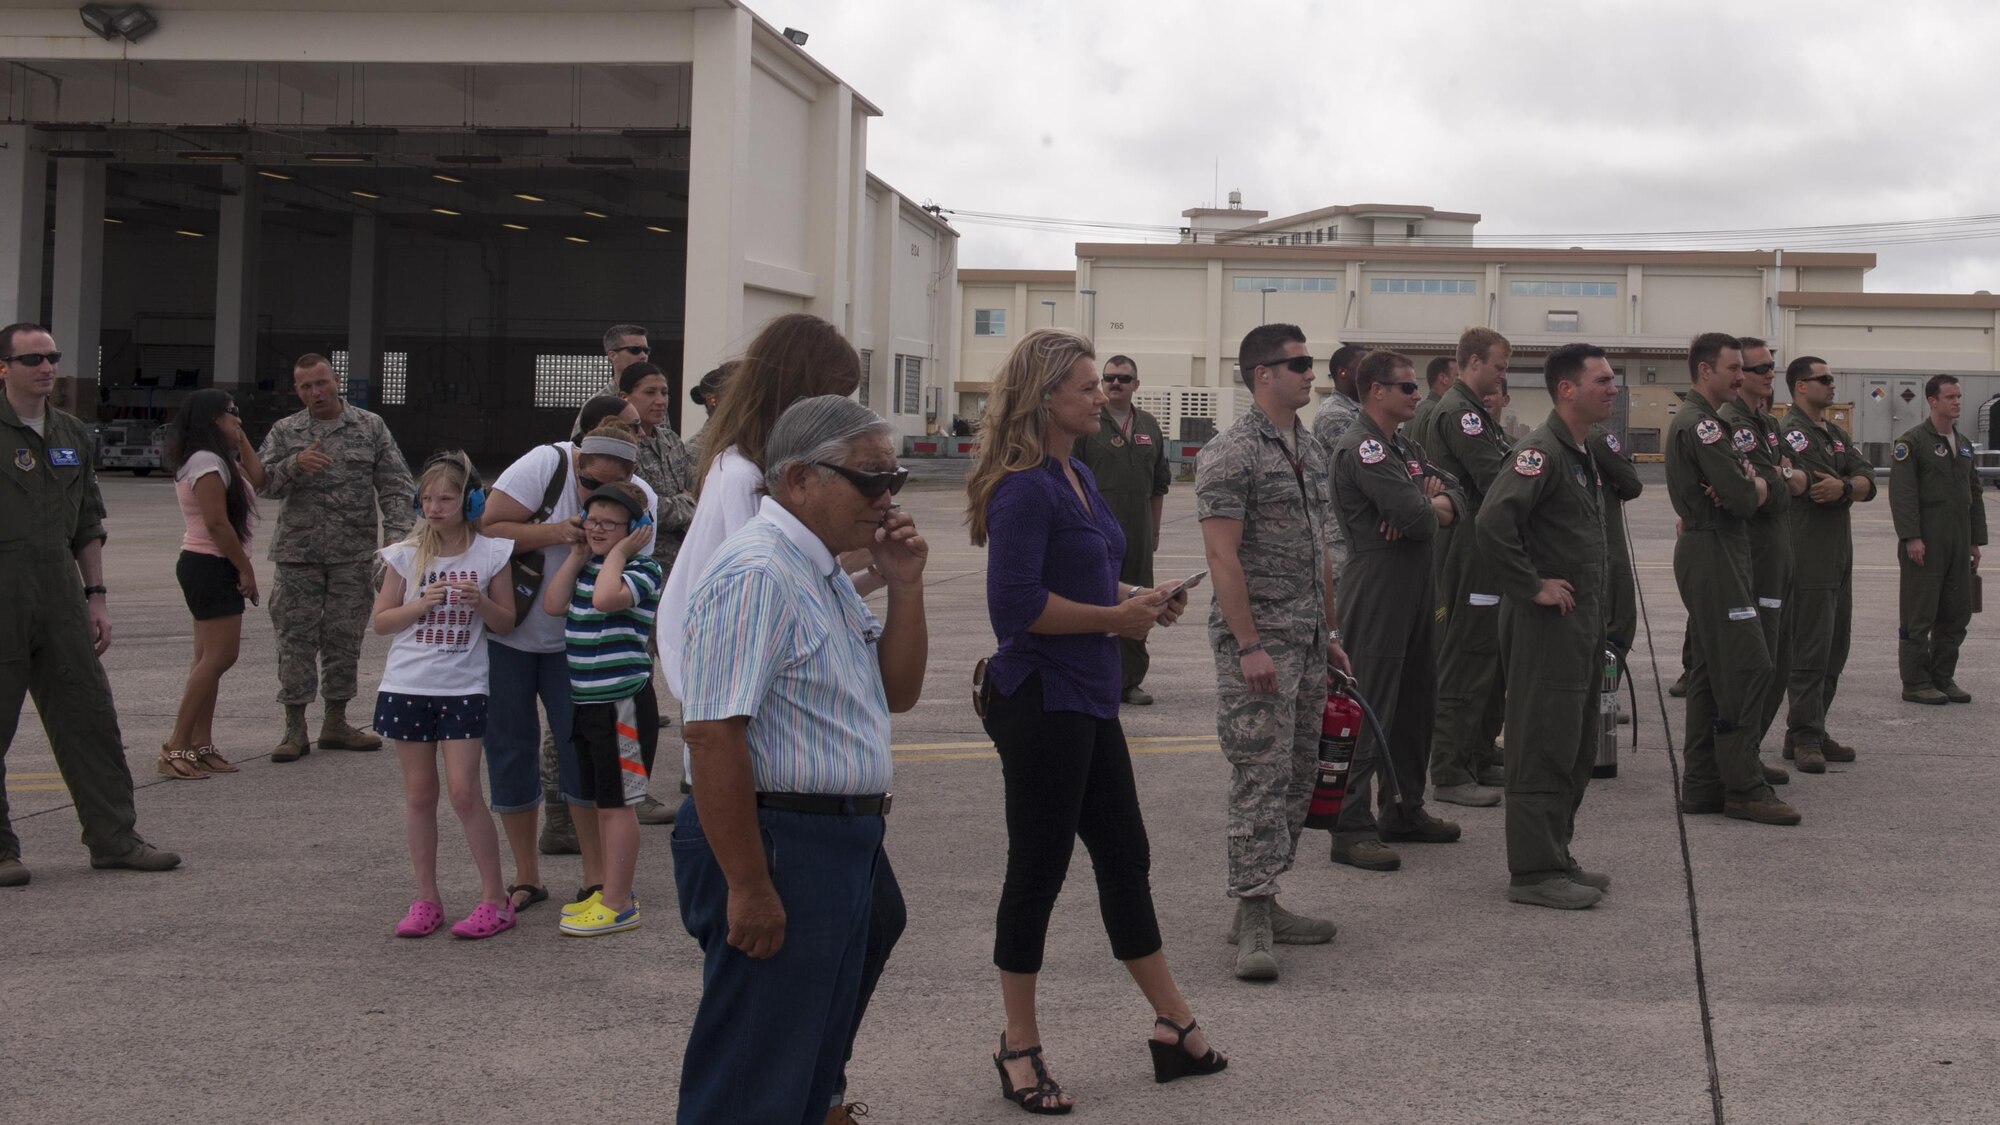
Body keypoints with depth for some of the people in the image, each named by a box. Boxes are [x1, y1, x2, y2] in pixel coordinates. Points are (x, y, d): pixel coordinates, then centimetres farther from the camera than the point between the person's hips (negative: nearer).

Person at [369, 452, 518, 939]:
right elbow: (380, 621, 4)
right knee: (419, 793, 7)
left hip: (464, 688, -2)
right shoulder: (406, 555, 1)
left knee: (464, 792, -7)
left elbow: (507, 623, 3)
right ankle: (426, 900, 15)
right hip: (407, 686, 2)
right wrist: (423, 603, -12)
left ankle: (495, 899, 3)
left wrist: (481, 602, -17)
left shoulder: (490, 554, -2)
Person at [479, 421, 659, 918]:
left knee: (581, 749, -4)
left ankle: (595, 876, 6)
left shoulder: (640, 498, -9)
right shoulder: (545, 465, -20)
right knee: (510, 751, 3)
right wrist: (556, 532, -31)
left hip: (572, 642, 2)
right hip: (506, 635, -1)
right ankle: (526, 878, 14)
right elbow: (487, 528, -22)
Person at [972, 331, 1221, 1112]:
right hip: (1041, 700, -9)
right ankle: (1020, 1048, 16)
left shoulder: (1077, 477, 12)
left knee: (1124, 858, 16)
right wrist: (1115, 619, -16)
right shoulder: (1024, 489, -17)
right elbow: (1017, 604, -25)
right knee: (1039, 869, 2)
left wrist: (1140, 599, 5)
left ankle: (1174, 1024, 28)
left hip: (1087, 698, 9)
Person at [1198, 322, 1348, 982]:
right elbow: (1222, 556, -17)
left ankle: (1262, 903, 19)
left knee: (1297, 778, 11)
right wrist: (1250, 646, -21)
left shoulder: (1310, 450, 15)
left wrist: (1330, 632, 19)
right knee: (1262, 777, -9)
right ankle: (1253, 920, -4)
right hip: (1258, 639, -9)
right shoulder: (1232, 453, -12)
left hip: (1307, 641, 9)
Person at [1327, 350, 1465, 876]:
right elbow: (1416, 516, -24)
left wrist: (1430, 508, -11)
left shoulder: (1404, 443, 16)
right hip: (1376, 595, -10)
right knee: (1368, 712, -8)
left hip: (1416, 591, 10)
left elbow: (1455, 497, 12)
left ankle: (1404, 810, 28)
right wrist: (1432, 507, 0)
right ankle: (1352, 828, -4)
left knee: (1416, 704, 17)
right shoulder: (1360, 448, -15)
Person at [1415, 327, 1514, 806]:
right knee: (1465, 662, -7)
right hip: (1470, 552, -11)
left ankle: (1480, 759, 25)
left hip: (1483, 552, 11)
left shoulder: (1474, 412, 20)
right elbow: (1496, 480, -21)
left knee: (1492, 659, 16)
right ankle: (1450, 774, -4)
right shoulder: (1459, 413, -15)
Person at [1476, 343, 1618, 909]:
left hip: (1581, 622, 10)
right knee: (1544, 746, -6)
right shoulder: (1541, 449, -16)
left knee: (1577, 749, 15)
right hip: (1546, 624, -10)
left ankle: (1556, 858, 24)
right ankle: (1533, 872, 0)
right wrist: (1532, 586, -22)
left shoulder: (1583, 453, 15)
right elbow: (1493, 520, -30)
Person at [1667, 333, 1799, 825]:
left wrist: (1750, 485, -9)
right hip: (1713, 554, -11)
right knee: (1747, 666, -12)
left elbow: (1759, 485, 14)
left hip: (1708, 556, 11)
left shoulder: (1698, 422, 19)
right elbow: (1744, 499, -22)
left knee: (1712, 670, 11)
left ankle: (1703, 785, 14)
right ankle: (1743, 788, -10)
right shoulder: (1700, 424, -15)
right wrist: (1751, 488, 1)